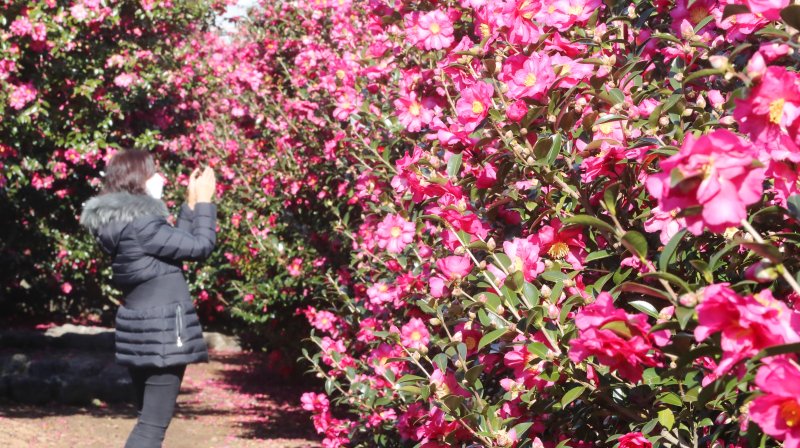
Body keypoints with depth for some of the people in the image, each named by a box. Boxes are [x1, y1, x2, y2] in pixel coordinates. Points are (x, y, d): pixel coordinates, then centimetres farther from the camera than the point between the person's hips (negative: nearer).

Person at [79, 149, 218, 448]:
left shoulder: (120, 222, 11)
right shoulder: (140, 223, -18)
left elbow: (176, 242, 19)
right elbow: (200, 245, -13)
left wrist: (191, 203, 16)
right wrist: (204, 201, -1)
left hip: (140, 331, 10)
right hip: (162, 333, -10)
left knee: (148, 420, 17)